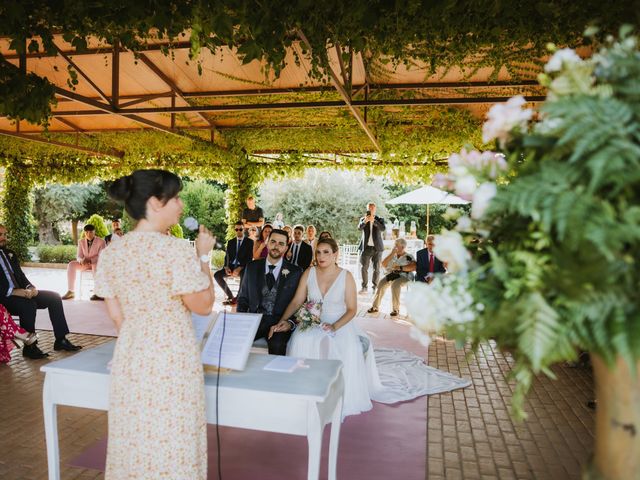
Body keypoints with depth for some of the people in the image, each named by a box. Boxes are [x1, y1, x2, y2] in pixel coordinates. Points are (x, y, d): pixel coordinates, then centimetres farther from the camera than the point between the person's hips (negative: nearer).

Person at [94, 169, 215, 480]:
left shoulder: (110, 254, 0)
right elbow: (203, 306, -12)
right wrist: (204, 256, -5)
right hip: (172, 360, -6)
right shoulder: (177, 250, -19)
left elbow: (116, 315, 7)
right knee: (170, 447, 11)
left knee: (134, 445, 21)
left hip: (129, 358, 6)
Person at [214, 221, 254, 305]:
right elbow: (227, 256, 12)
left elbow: (249, 258, -7)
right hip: (231, 266, 5)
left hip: (243, 268, -5)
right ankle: (230, 296, -10)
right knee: (217, 275, -19)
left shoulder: (249, 242, 2)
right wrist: (226, 267, -9)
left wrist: (239, 268, -20)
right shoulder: (230, 242, 17)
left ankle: (238, 298, -22)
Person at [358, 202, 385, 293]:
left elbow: (383, 228, -12)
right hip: (366, 247, 1)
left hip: (377, 247, -1)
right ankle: (364, 287, 6)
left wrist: (373, 221, -23)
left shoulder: (380, 219, 6)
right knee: (364, 268, 0)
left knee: (376, 268, 2)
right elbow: (359, 228, -10)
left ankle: (375, 287, 9)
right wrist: (365, 221, -29)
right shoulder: (363, 219, 9)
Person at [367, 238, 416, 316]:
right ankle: (375, 306, -20)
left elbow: (414, 267, -14)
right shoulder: (393, 256, 17)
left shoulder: (408, 257, 1)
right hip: (391, 275, 4)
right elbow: (384, 264, 9)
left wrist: (400, 268, -17)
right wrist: (392, 253, 2)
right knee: (382, 283, -25)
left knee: (395, 284, -35)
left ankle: (396, 309, -24)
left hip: (403, 276, -4)